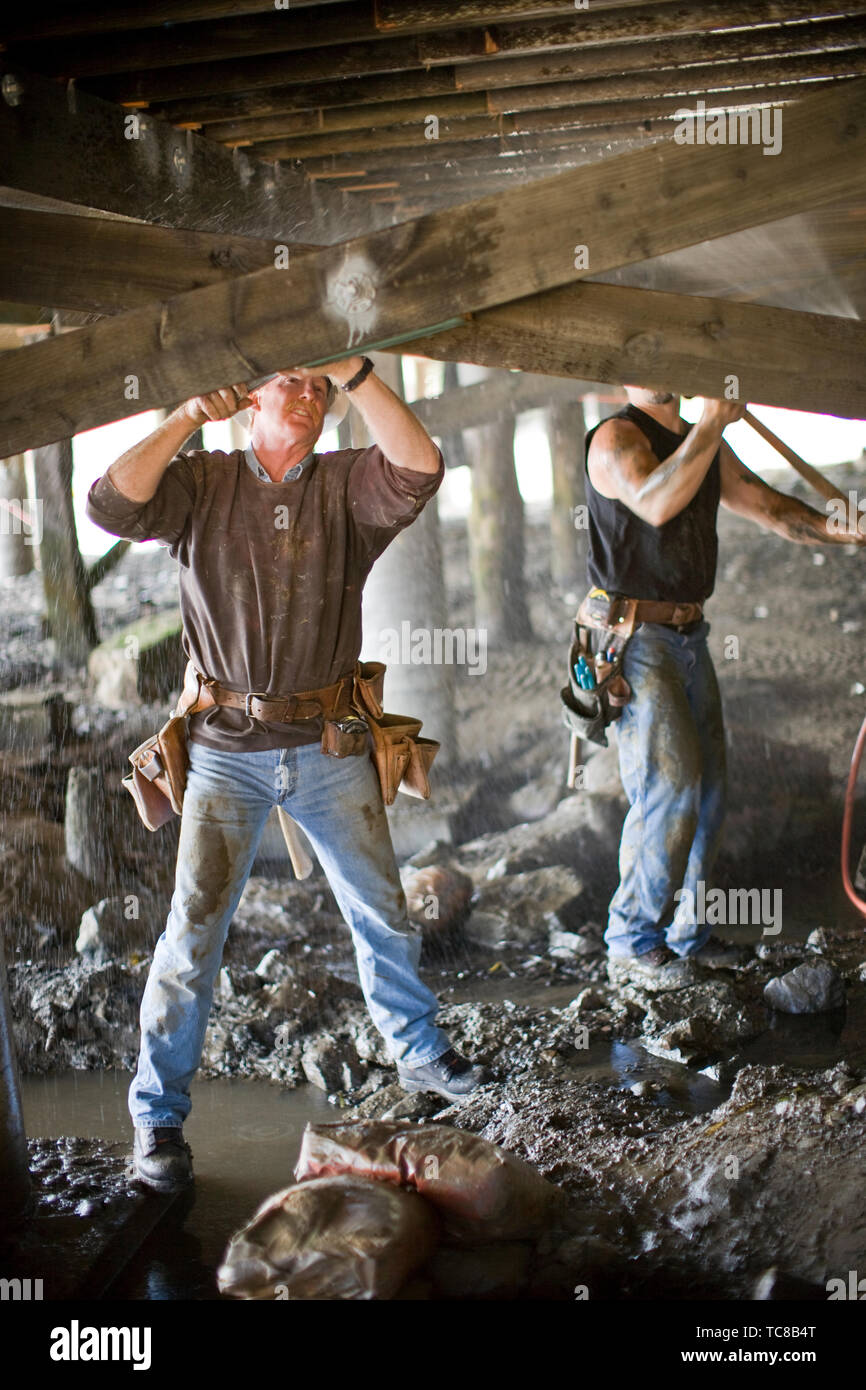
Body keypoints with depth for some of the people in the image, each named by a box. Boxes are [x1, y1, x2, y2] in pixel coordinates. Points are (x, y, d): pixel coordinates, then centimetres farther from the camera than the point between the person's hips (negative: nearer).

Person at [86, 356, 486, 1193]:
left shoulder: (347, 485, 1)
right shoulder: (203, 483, -1)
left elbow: (419, 467, -19)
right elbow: (111, 506, -19)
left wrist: (354, 370, -24)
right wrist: (190, 416, -20)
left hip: (329, 748, 2)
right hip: (227, 753, -2)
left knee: (382, 915, 15)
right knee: (194, 931, -2)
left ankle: (418, 1054, 37)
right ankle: (157, 1114, 10)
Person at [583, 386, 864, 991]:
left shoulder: (706, 444, 15)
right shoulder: (615, 437, -9)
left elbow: (770, 507, 15)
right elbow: (655, 503, -28)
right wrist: (713, 421, -25)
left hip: (689, 636, 8)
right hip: (635, 638, -8)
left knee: (706, 788, 7)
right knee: (669, 786, -13)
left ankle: (686, 934, 19)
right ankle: (632, 945, -1)